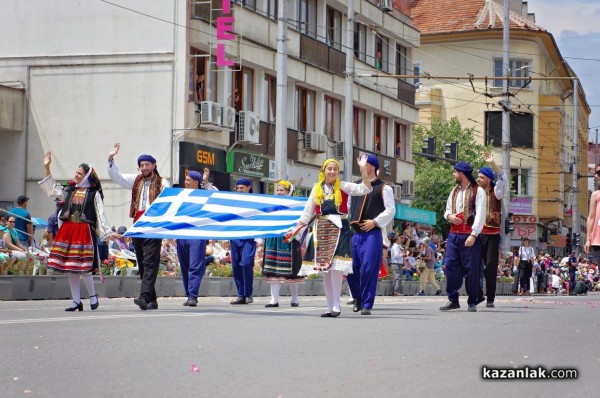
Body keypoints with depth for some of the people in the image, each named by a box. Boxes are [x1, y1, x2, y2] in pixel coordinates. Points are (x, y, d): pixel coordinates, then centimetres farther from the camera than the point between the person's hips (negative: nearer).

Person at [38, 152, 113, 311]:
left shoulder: (94, 193, 0)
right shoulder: (69, 190, 13)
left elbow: (101, 214, 0)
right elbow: (51, 189, 20)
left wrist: (107, 233, -4)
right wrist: (46, 168, 15)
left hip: (85, 231, -5)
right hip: (68, 230, 5)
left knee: (83, 267, -11)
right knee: (71, 269, 5)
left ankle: (93, 295, 11)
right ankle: (76, 301, 11)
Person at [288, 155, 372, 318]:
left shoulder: (343, 187, 4)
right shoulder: (317, 189, 13)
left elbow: (365, 189, -6)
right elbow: (307, 213, 18)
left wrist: (363, 169, -15)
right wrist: (295, 229, 15)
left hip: (338, 229, -4)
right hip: (322, 230, 4)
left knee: (335, 266, -16)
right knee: (325, 270, 5)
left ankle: (336, 305, -11)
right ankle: (330, 307, 10)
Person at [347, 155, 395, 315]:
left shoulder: (383, 188, 2)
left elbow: (391, 210, -4)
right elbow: (348, 206, 23)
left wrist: (375, 222, -11)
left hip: (372, 233, -5)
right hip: (354, 233, 5)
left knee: (369, 269, -10)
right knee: (350, 268, 3)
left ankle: (366, 304, -4)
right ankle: (357, 297, 26)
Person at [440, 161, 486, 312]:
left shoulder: (478, 191, -3)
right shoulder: (454, 191, 18)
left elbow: (480, 214, -11)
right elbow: (447, 210, 27)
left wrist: (473, 235, -19)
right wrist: (449, 216, 1)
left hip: (470, 236, -6)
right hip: (454, 234, 6)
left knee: (471, 269, -3)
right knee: (450, 266, -1)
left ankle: (472, 302, 4)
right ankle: (453, 300, 6)